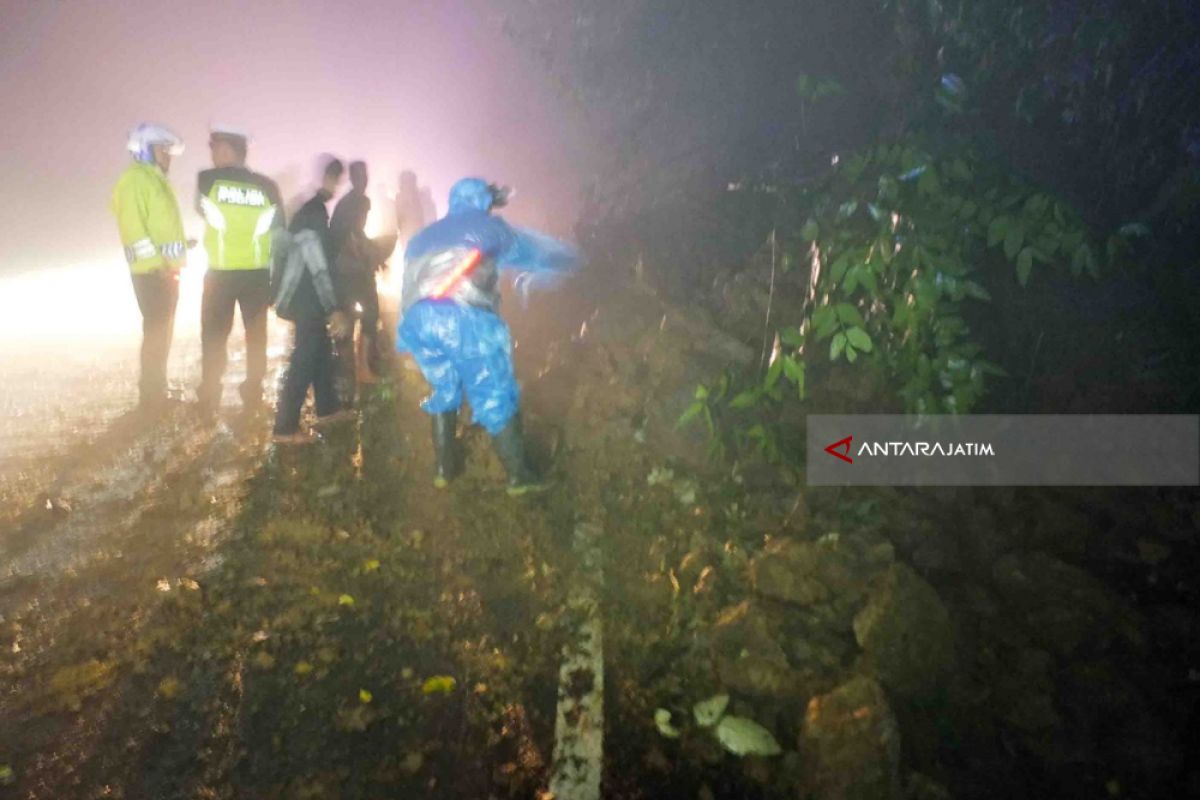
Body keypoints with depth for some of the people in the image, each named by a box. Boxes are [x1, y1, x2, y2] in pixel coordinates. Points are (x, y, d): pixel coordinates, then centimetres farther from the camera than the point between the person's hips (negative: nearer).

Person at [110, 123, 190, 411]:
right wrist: (154, 261, -23)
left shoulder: (158, 180, 20)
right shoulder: (135, 179, -9)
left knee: (163, 331, 14)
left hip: (167, 269, 10)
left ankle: (157, 392, 23)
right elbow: (133, 227, -18)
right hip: (152, 271, -10)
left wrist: (183, 243, 17)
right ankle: (151, 398, -4)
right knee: (156, 331, -9)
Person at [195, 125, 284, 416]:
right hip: (258, 272, 2)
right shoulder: (266, 186, -3)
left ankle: (209, 399, 11)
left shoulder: (208, 180, -7)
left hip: (221, 272, -1)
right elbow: (279, 233, 0)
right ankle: (253, 393, 20)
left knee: (214, 335, 9)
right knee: (256, 333, 15)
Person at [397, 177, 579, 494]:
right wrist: (568, 257, 50)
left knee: (444, 390, 24)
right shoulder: (489, 226, 20)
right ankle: (518, 474, 8)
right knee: (496, 397, 5)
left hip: (417, 319, 5)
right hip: (466, 318, -5)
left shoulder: (422, 237, 32)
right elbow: (537, 253, 32)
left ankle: (442, 468, 24)